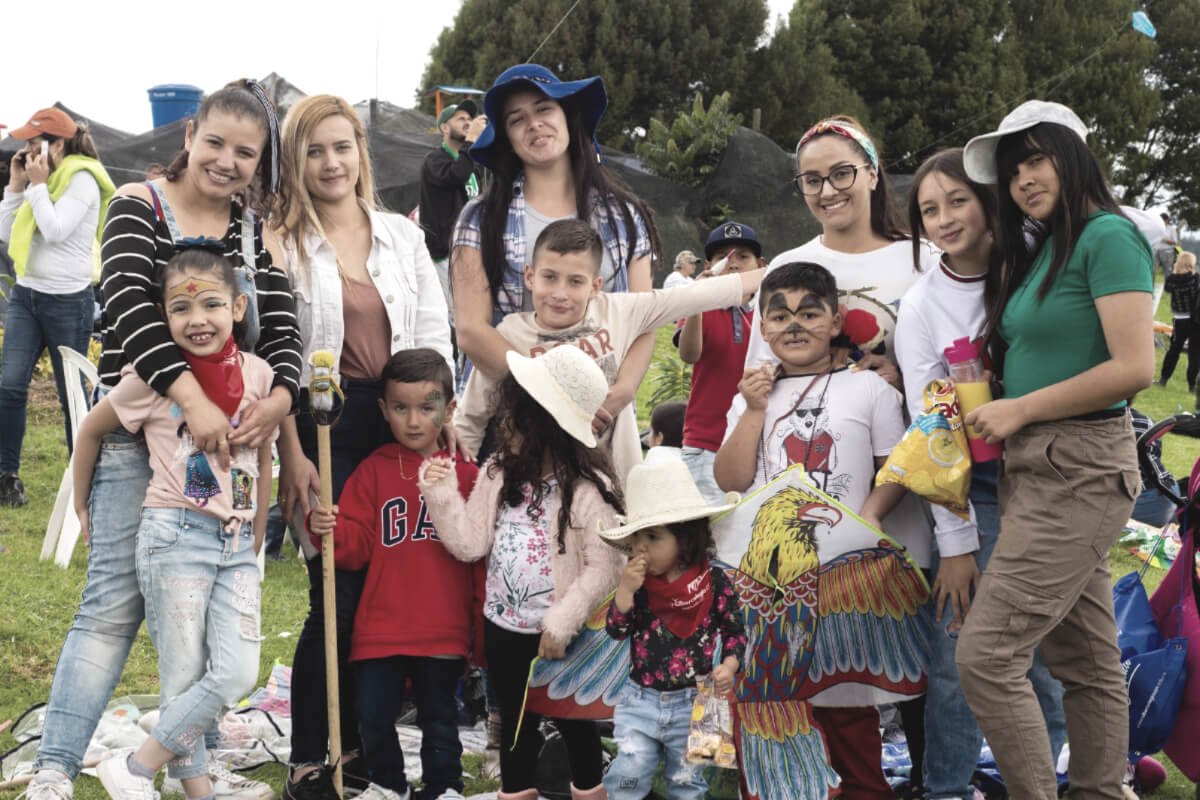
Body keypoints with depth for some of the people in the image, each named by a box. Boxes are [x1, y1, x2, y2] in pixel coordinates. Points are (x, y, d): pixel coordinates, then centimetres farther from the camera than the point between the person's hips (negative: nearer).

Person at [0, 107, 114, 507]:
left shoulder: (82, 180, -10)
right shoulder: (40, 179, 12)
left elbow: (56, 231, -22)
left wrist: (38, 185, -15)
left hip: (68, 300, -7)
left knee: (72, 392, 3)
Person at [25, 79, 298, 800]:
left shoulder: (258, 236, 7)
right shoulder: (140, 206, -5)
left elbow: (283, 332, -2)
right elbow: (130, 305, -20)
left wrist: (278, 399, -24)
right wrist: (192, 398, -33)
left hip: (227, 432, 4)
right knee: (116, 601, -8)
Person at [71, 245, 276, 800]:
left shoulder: (257, 373, 2)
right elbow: (92, 429, 9)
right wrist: (82, 505, 17)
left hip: (236, 545, 4)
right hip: (175, 534, -4)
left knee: (238, 674, -5)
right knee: (185, 680, -3)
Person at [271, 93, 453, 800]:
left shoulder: (403, 236, 10)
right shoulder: (280, 244, -2)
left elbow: (434, 337, 10)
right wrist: (292, 455, -11)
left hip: (397, 426, 4)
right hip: (321, 428, -4)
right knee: (338, 594, -6)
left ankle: (361, 741, 22)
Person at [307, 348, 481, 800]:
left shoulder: (466, 473, 0)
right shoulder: (374, 471, 3)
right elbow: (357, 547, 0)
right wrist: (330, 530, -21)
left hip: (444, 629, -1)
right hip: (380, 625, 2)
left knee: (439, 716, 10)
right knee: (374, 714, 8)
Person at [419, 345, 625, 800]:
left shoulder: (588, 489, -19)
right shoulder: (499, 474, -1)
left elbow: (602, 567, -19)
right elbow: (471, 544, -2)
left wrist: (562, 621, -21)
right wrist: (442, 496, -12)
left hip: (559, 634, -5)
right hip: (503, 627, 5)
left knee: (573, 720, 14)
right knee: (515, 720, 20)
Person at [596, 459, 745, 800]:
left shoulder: (714, 582, -9)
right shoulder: (637, 581, -3)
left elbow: (735, 631, -1)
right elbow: (616, 629, -7)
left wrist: (728, 667, -18)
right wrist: (626, 588, -20)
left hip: (693, 702, -1)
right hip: (640, 698, 1)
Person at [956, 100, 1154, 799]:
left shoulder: (1108, 236, -11)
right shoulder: (1040, 252, 16)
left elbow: (1136, 368, -19)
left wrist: (1021, 410, -14)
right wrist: (986, 407, 0)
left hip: (1079, 470, -9)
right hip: (1039, 466, 9)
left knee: (986, 655, -11)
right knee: (1088, 661, 13)